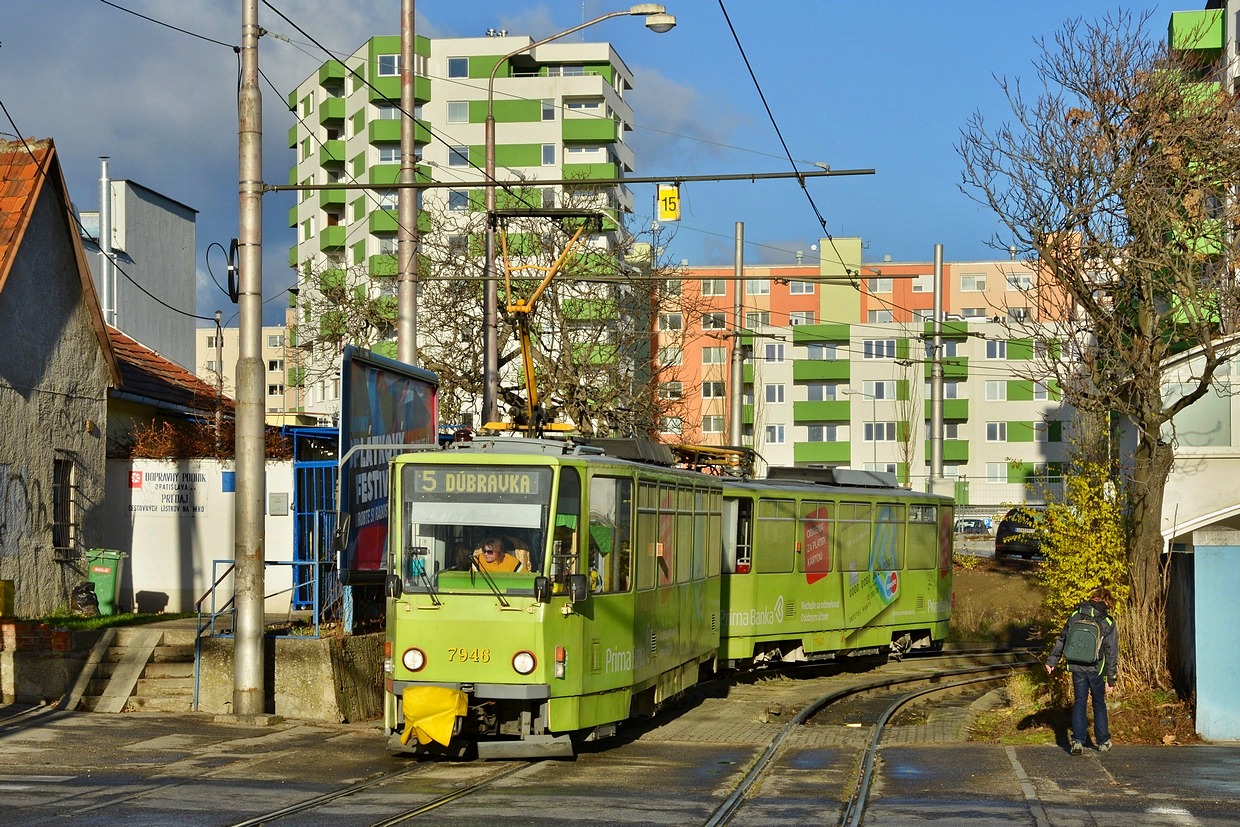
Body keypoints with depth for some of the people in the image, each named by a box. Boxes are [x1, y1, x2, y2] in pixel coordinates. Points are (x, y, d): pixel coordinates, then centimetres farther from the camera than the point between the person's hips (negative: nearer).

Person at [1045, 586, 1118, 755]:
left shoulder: (1075, 615, 0)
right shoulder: (1108, 622, -7)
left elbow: (1062, 639, 6)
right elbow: (1111, 652, -5)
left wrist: (1051, 661, 14)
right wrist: (1111, 678, -1)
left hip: (1077, 668, 1)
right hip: (1096, 669, -1)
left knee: (1079, 703, 8)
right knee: (1099, 704, 14)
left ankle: (1077, 741, -2)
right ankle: (1103, 742, 22)